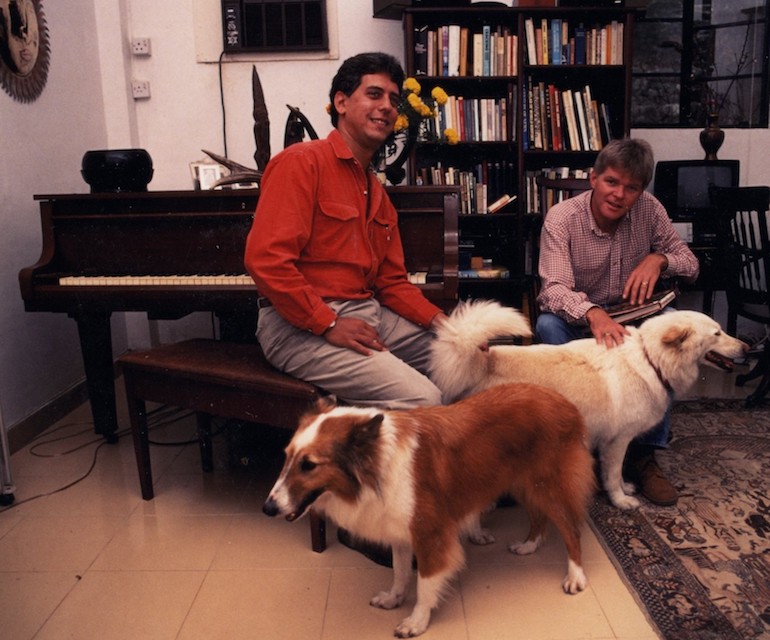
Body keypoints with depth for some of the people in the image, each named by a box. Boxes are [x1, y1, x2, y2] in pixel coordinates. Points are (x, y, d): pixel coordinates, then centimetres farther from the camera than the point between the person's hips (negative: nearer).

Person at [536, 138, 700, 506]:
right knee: (549, 325, -35)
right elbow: (553, 289, -30)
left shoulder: (649, 209, -7)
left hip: (629, 317, 3)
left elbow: (690, 264, -1)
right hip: (575, 319, -3)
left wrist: (659, 258, -25)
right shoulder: (561, 218, -17)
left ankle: (644, 451, -20)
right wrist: (592, 313, -52)